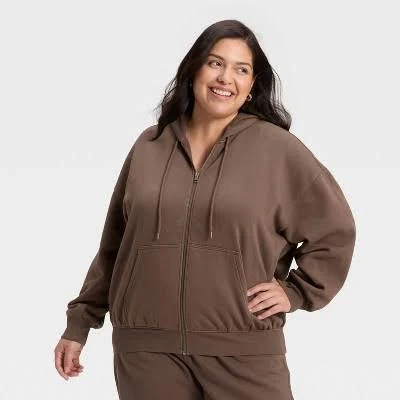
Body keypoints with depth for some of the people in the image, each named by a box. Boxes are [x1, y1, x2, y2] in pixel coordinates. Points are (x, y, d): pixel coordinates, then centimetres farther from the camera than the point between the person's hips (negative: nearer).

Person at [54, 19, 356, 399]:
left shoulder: (278, 148, 0)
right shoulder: (149, 146, 9)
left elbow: (335, 229, 7)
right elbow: (114, 243, 14)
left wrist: (295, 290, 0)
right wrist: (79, 323, 14)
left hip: (243, 352, -2)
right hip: (147, 349, 2)